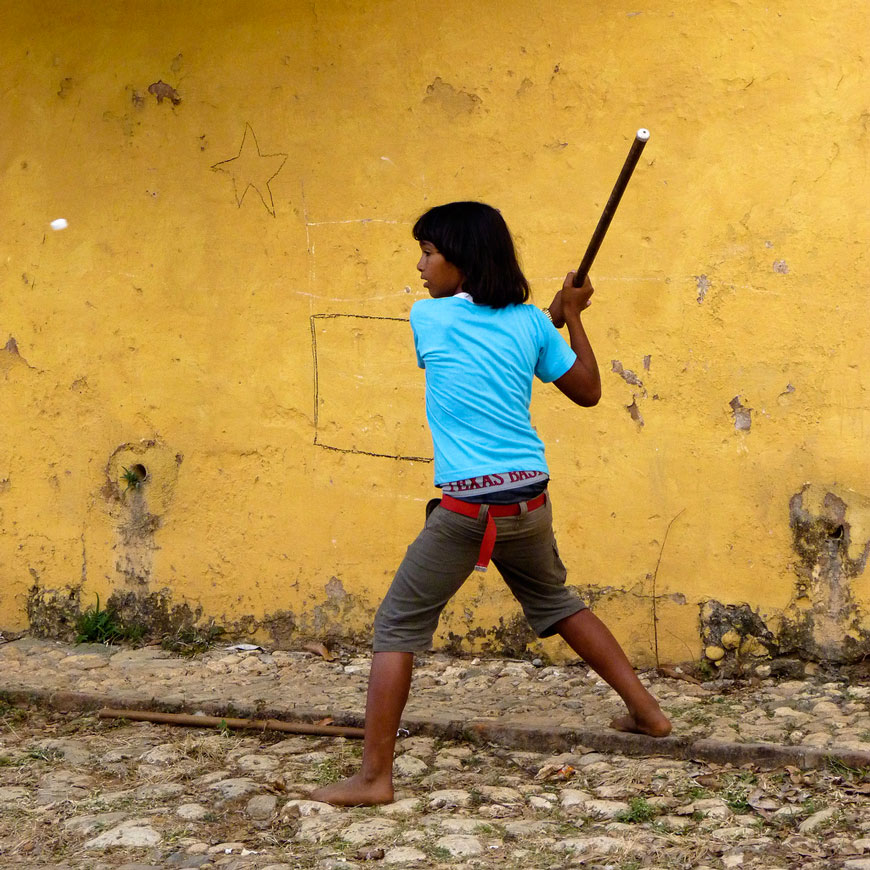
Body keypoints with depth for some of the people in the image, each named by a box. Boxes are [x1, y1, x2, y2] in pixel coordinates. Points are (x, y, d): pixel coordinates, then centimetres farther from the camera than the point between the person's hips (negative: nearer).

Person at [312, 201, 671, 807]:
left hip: (467, 507, -5)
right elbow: (588, 392, 15)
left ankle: (374, 775, -1)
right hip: (530, 498, 5)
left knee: (398, 626, 4)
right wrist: (570, 317, 24)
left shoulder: (427, 316, -2)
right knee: (555, 602, 27)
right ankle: (646, 711, 32)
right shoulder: (531, 323, 5)